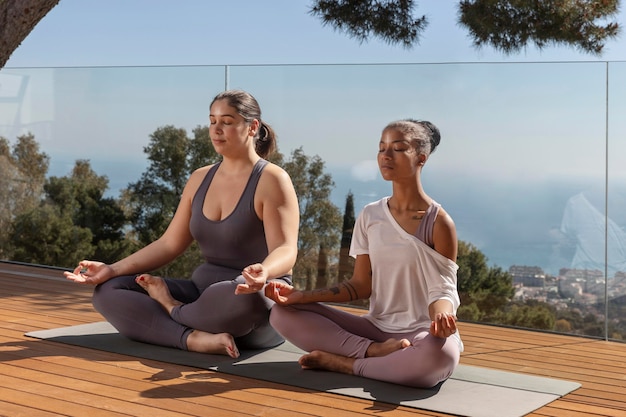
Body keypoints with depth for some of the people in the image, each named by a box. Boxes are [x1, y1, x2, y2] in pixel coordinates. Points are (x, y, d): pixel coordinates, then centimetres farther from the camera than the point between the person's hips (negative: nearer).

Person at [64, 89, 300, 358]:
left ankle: (172, 310, -10)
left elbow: (285, 251, -20)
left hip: (258, 298, -6)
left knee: (243, 297, -43)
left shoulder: (272, 180, -11)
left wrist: (263, 273, -44)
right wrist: (112, 270, 1)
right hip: (204, 294, 6)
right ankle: (195, 338, -28)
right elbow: (168, 245, 11)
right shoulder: (200, 179, 10)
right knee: (108, 291, -6)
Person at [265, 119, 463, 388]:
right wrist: (302, 296, -5)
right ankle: (376, 352, -21)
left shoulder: (438, 222, -7)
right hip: (376, 327, 5)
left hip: (422, 333, -4)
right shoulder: (370, 216, 6)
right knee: (284, 313, -9)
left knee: (440, 355, -42)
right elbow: (361, 285, 6)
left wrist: (442, 315, -34)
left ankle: (344, 363, -20)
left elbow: (442, 291, -9)